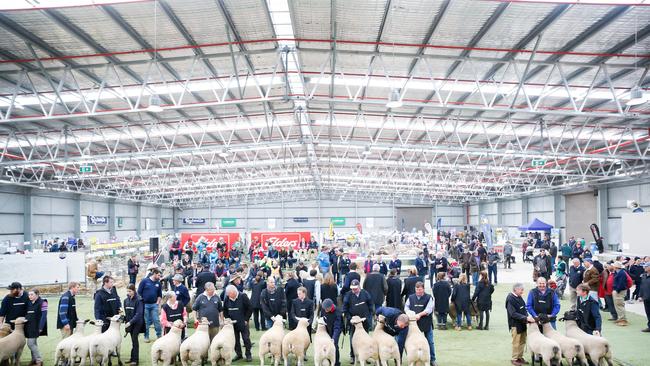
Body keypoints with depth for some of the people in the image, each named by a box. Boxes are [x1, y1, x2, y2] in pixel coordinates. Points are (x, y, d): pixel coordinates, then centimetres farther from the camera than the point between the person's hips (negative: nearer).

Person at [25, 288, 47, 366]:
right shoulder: (29, 303, 9)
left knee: (30, 343, -10)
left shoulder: (42, 302, -12)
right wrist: (24, 324, 9)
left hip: (36, 326, -7)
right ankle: (34, 359, 24)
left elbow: (44, 315, -15)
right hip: (29, 326, 7)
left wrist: (40, 327, -19)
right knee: (33, 343, 14)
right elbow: (27, 315, 16)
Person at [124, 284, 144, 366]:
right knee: (133, 340, 12)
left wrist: (130, 322, -24)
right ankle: (133, 357, 21)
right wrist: (126, 321, 5)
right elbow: (126, 312, 13)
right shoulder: (126, 300, 5)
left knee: (134, 339, -8)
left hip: (137, 323, -6)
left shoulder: (138, 300, -14)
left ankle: (135, 359, -3)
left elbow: (139, 313, -18)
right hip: (129, 323, 6)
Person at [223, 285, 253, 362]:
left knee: (246, 338, 0)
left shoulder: (243, 296, -14)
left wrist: (246, 319, -10)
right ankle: (238, 354, 21)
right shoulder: (227, 299, -3)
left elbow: (250, 309, -9)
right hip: (232, 323, 4)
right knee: (235, 340, 8)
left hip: (243, 323, -4)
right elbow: (225, 310, 12)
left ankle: (248, 354, 11)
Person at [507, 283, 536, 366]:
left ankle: (520, 357, 27)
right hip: (515, 324, -8)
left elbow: (524, 309, 15)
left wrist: (528, 317, -4)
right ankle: (514, 359, 16)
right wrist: (526, 318, -25)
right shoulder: (510, 299, -19)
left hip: (522, 324, 8)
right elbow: (513, 314, -23)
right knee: (516, 343, 2)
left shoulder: (519, 297, 6)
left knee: (522, 342, 14)